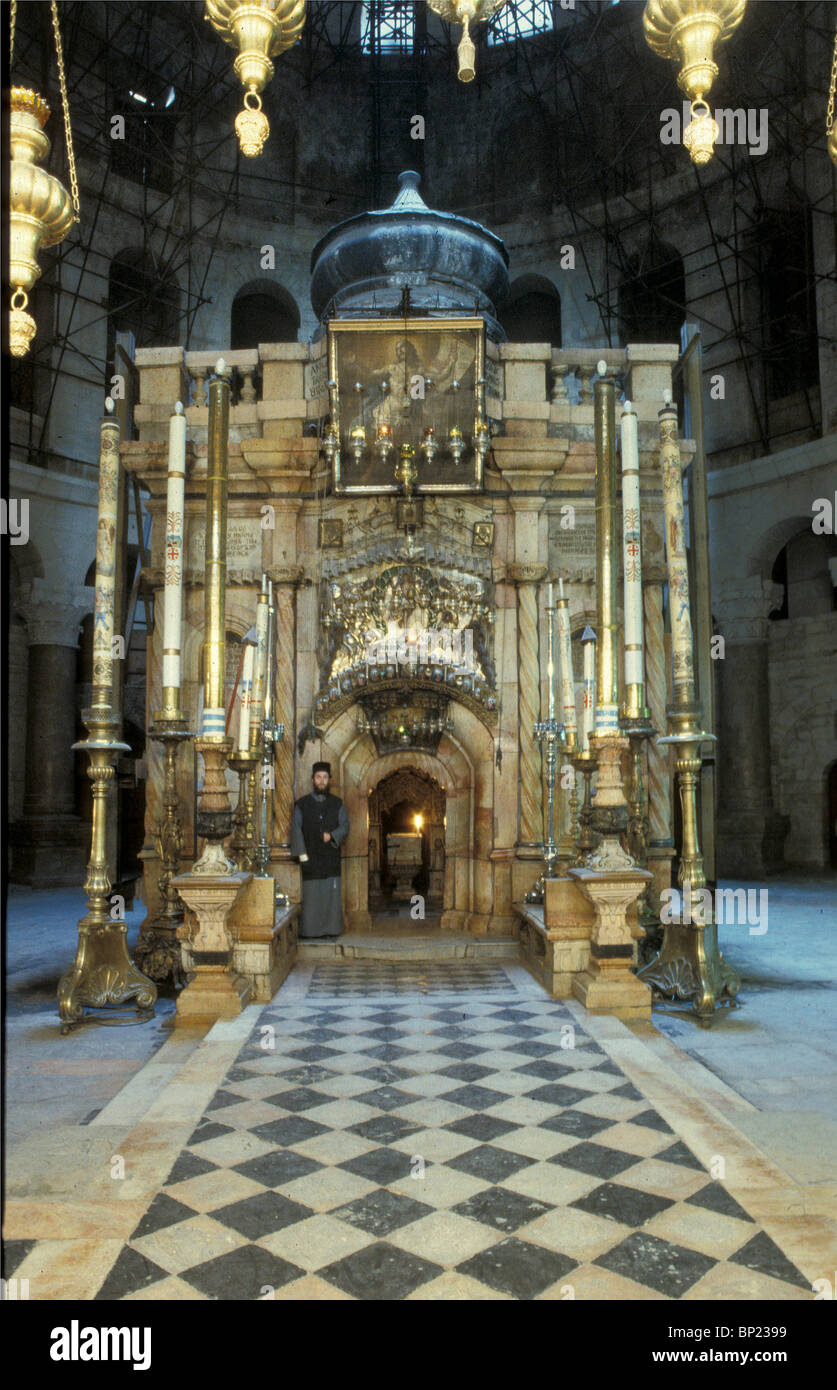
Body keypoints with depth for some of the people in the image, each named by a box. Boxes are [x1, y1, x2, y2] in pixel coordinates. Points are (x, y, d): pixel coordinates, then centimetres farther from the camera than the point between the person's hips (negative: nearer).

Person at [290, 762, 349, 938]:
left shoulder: (337, 803, 10)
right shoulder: (302, 804, 4)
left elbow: (345, 825, 5)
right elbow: (296, 829, 0)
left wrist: (332, 835, -15)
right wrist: (302, 854, -10)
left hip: (331, 857, 1)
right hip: (311, 857, -1)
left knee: (331, 894, 1)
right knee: (311, 895, -2)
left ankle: (331, 928, 7)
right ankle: (310, 929, 5)